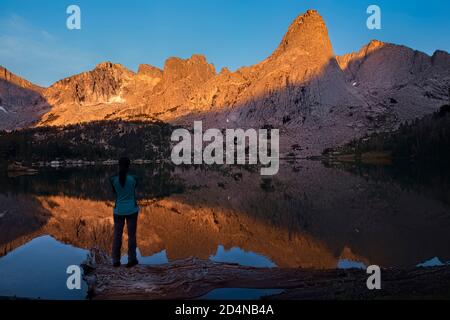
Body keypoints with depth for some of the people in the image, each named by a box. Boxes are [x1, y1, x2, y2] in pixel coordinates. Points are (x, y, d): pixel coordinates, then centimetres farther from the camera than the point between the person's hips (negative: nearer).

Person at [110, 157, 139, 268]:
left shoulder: (113, 180, -9)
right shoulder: (133, 178, -12)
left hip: (119, 211, 1)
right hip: (132, 210, -1)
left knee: (117, 235, 11)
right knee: (131, 235, 8)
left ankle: (116, 261, 13)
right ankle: (131, 260, 13)